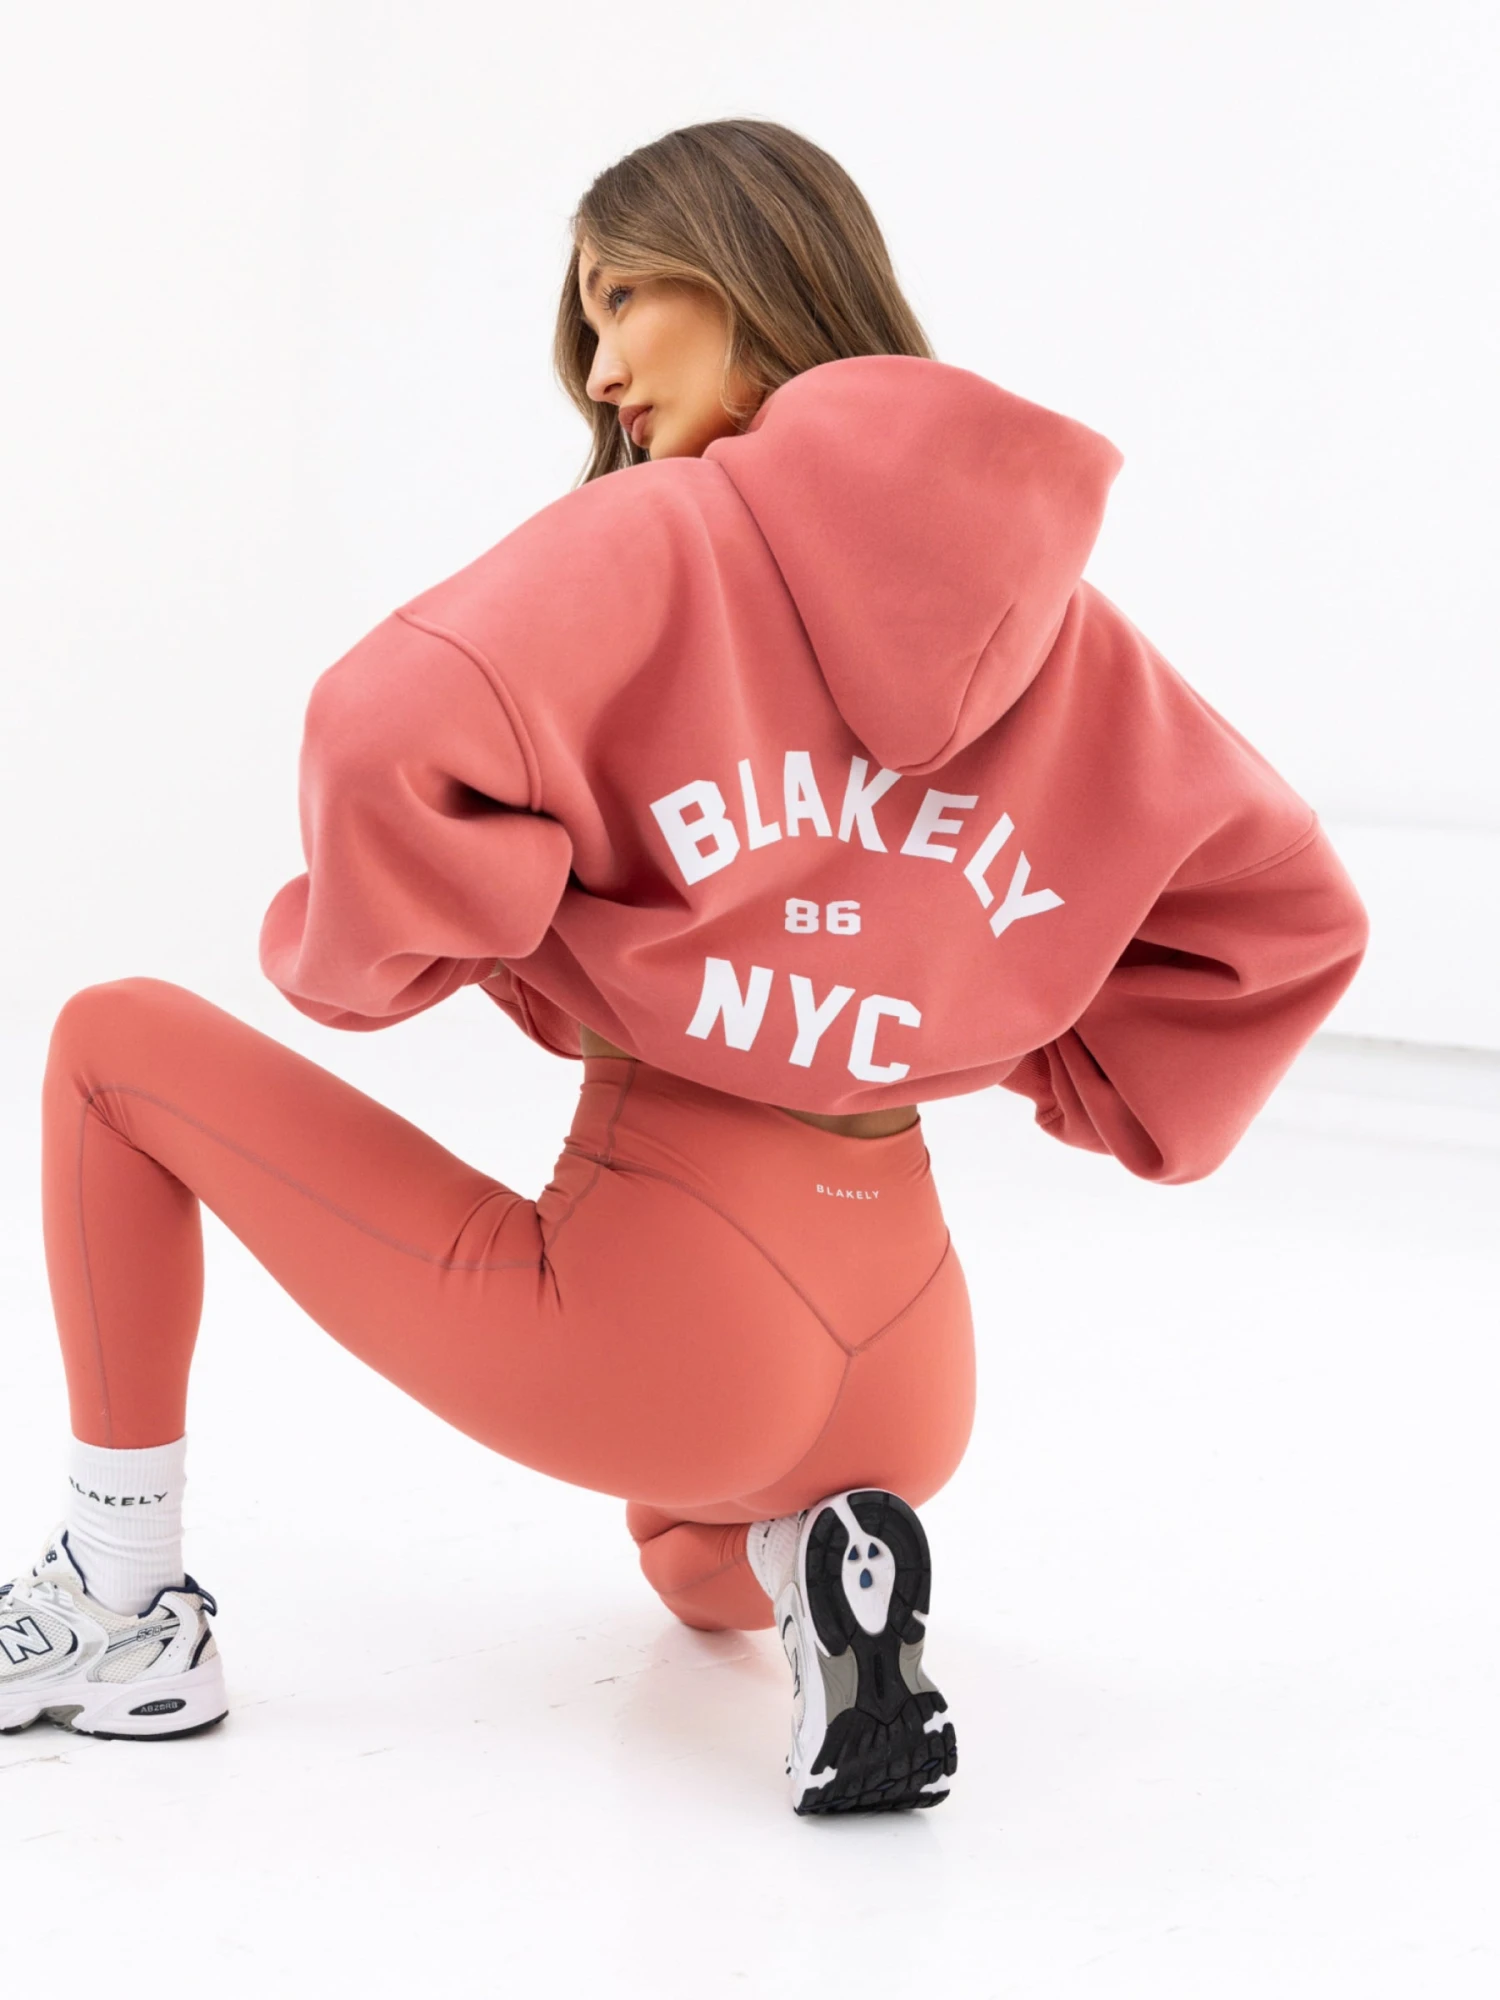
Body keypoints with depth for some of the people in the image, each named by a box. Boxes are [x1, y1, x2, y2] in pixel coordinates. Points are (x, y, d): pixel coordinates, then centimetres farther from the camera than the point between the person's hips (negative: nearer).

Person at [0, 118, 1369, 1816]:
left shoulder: (654, 542, -9)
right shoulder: (1067, 623, 8)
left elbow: (394, 741, -25)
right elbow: (1289, 914, 13)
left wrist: (376, 945, -6)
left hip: (646, 1315, -6)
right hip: (907, 1360, 6)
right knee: (700, 1568, 42)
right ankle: (809, 1562, 6)